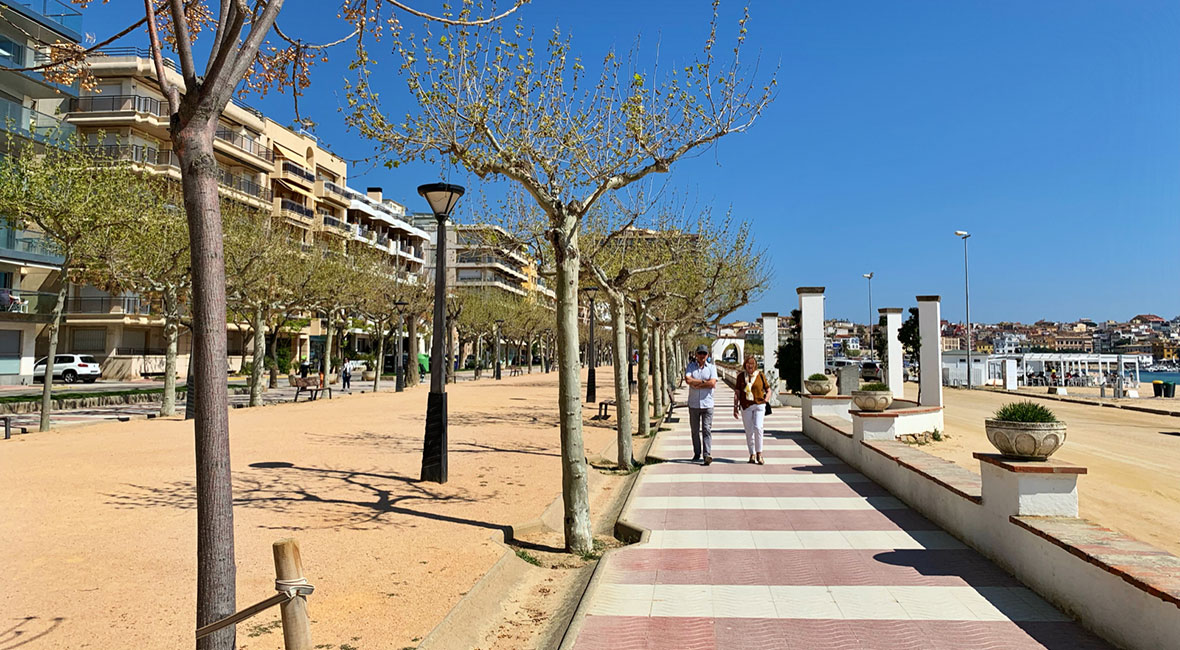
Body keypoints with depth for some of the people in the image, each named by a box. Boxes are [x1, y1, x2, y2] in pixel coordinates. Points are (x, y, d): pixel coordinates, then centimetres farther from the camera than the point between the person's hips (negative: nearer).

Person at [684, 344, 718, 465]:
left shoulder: (711, 367, 4)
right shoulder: (691, 366, 5)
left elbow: (713, 383, -11)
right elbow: (687, 380, -13)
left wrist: (696, 384, -10)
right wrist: (704, 381, -13)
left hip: (707, 404, -1)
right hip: (693, 404, 1)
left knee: (707, 430, -7)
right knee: (695, 430, 9)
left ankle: (707, 454, -12)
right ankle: (697, 453, 20)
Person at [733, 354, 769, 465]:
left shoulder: (760, 375, 4)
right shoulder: (741, 376, 6)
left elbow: (768, 389, 15)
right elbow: (737, 393, 8)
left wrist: (766, 399, -1)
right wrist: (735, 408, 4)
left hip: (759, 405, -1)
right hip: (745, 406, 2)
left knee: (758, 428, -16)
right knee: (749, 431, 5)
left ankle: (759, 453, -3)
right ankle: (752, 454, 16)